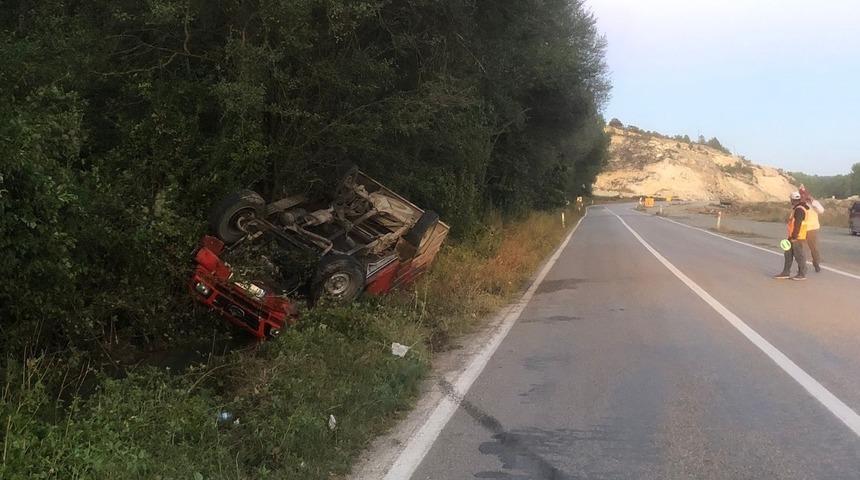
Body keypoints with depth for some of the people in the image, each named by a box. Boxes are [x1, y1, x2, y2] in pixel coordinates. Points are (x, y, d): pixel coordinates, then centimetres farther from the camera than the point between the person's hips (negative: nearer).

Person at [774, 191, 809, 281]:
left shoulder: (799, 209, -17)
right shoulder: (797, 208, 14)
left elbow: (798, 224, -21)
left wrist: (794, 236, -21)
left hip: (798, 237, -10)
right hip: (793, 236, 10)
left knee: (799, 255, -2)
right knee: (788, 254, 12)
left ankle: (802, 274, 6)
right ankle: (786, 272, 17)